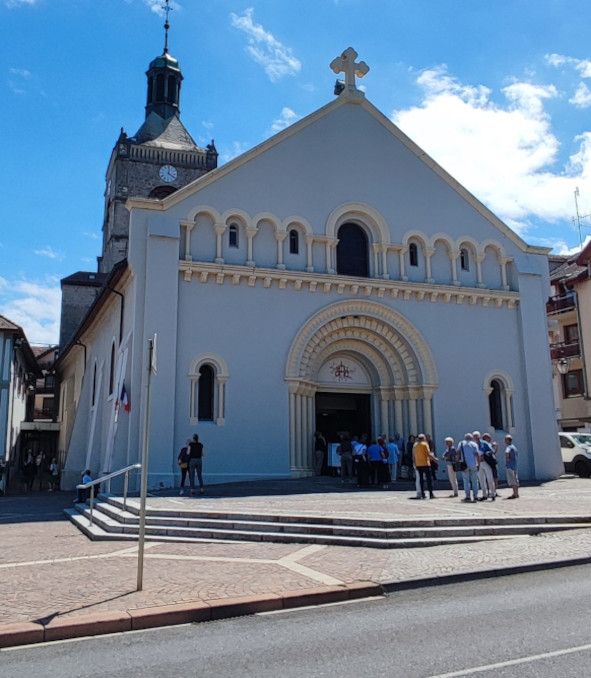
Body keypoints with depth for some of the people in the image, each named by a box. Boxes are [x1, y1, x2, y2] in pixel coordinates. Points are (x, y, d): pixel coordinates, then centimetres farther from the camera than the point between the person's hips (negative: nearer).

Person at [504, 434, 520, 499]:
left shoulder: (509, 447, -14)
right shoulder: (514, 447, 16)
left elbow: (507, 453, -36)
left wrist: (507, 459, -19)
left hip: (510, 466, -10)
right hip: (515, 465, 10)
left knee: (511, 480, -8)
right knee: (515, 480, 12)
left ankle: (515, 494, -9)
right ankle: (516, 493, 16)